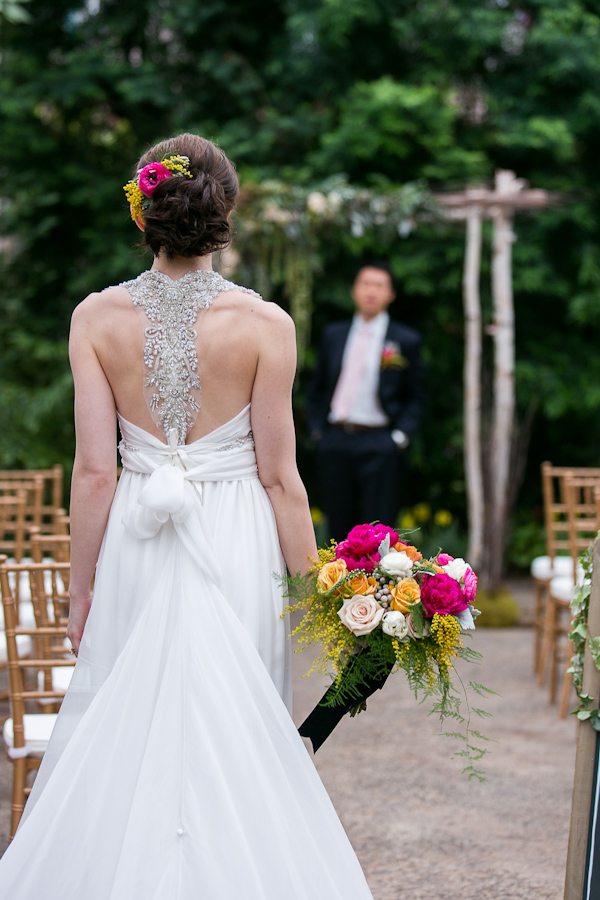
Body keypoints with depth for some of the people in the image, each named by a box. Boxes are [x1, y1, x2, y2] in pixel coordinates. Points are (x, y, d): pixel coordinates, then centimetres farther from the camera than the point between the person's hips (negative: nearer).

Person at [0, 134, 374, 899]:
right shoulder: (264, 324, -8)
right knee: (232, 742, 8)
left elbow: (94, 471, -4)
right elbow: (279, 476, -6)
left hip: (137, 548, 1)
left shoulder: (97, 317, -4)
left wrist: (79, 589, 5)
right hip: (237, 548, -1)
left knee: (121, 736, 12)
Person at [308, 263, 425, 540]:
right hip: (334, 442, 3)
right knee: (339, 525, 6)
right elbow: (318, 388, 18)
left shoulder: (406, 340, 4)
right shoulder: (334, 335, 13)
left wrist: (400, 436, -7)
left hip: (378, 445, -3)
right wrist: (316, 429, 7)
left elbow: (414, 397, 4)